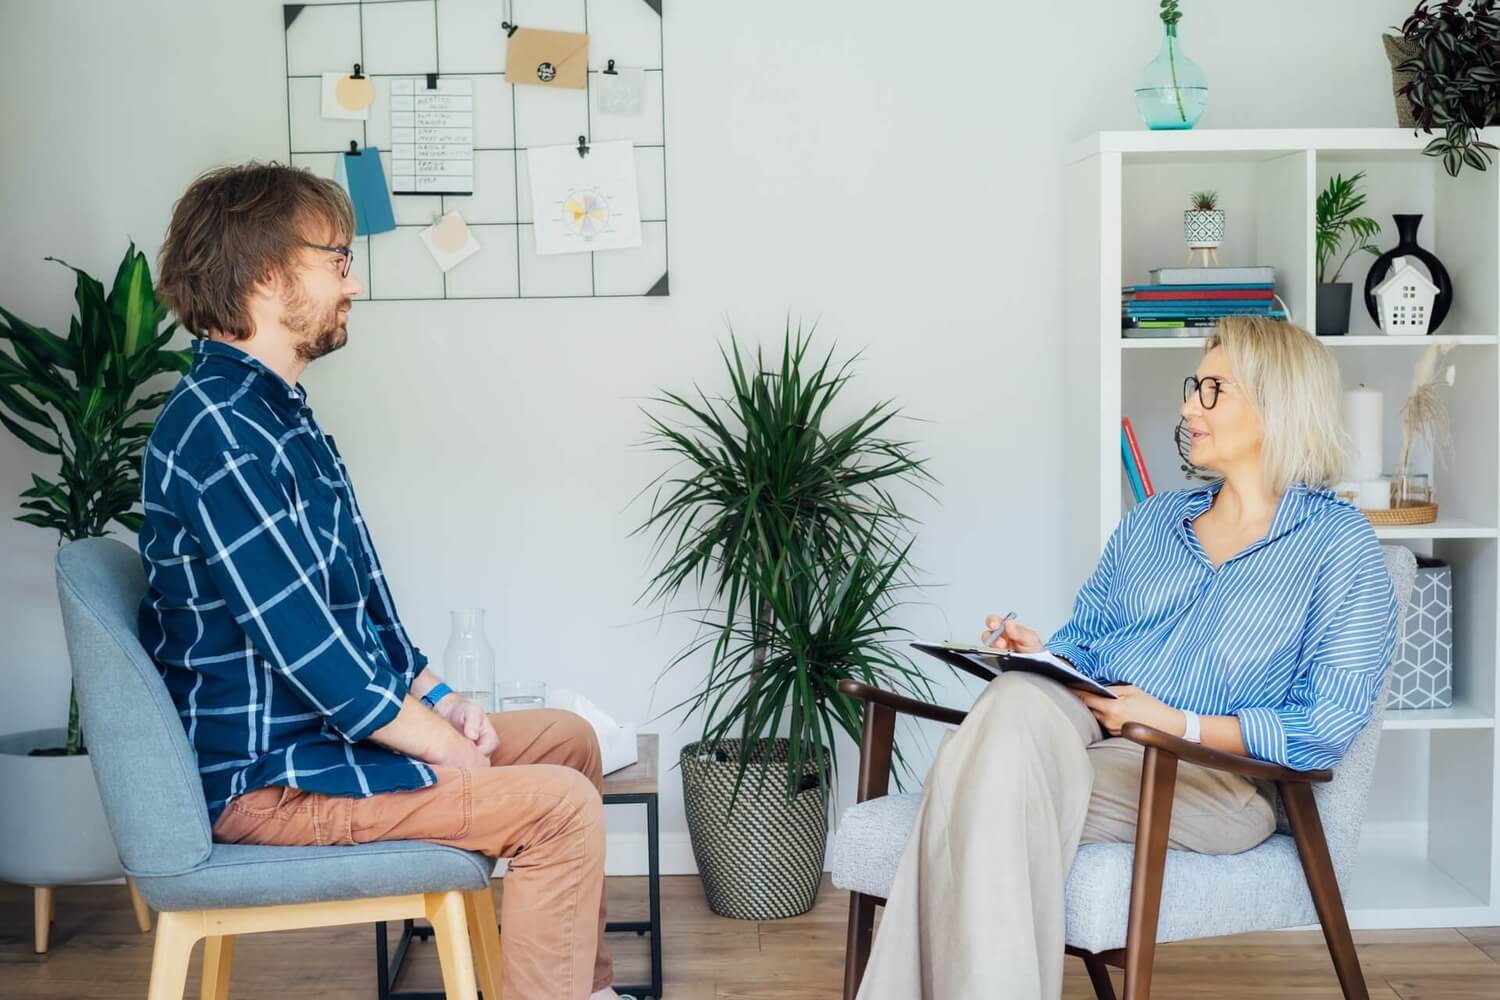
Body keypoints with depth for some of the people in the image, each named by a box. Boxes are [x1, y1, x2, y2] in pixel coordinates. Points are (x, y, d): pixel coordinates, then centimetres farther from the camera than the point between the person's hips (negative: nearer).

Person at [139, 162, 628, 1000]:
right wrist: (452, 750, -16)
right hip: (269, 779, -11)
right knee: (561, 807, -19)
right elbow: (312, 652, -26)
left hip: (323, 729, 11)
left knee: (570, 739, 15)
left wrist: (438, 697, 6)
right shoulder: (221, 433, -23)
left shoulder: (276, 411, 11)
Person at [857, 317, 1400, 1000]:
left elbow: (1327, 730, -3)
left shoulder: (1338, 543, 5)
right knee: (1017, 697, -34)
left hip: (1215, 772, -4)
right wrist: (1041, 652, -1)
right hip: (1080, 723, 5)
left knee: (985, 800, -32)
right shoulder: (1151, 521, 23)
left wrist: (1176, 722, -12)